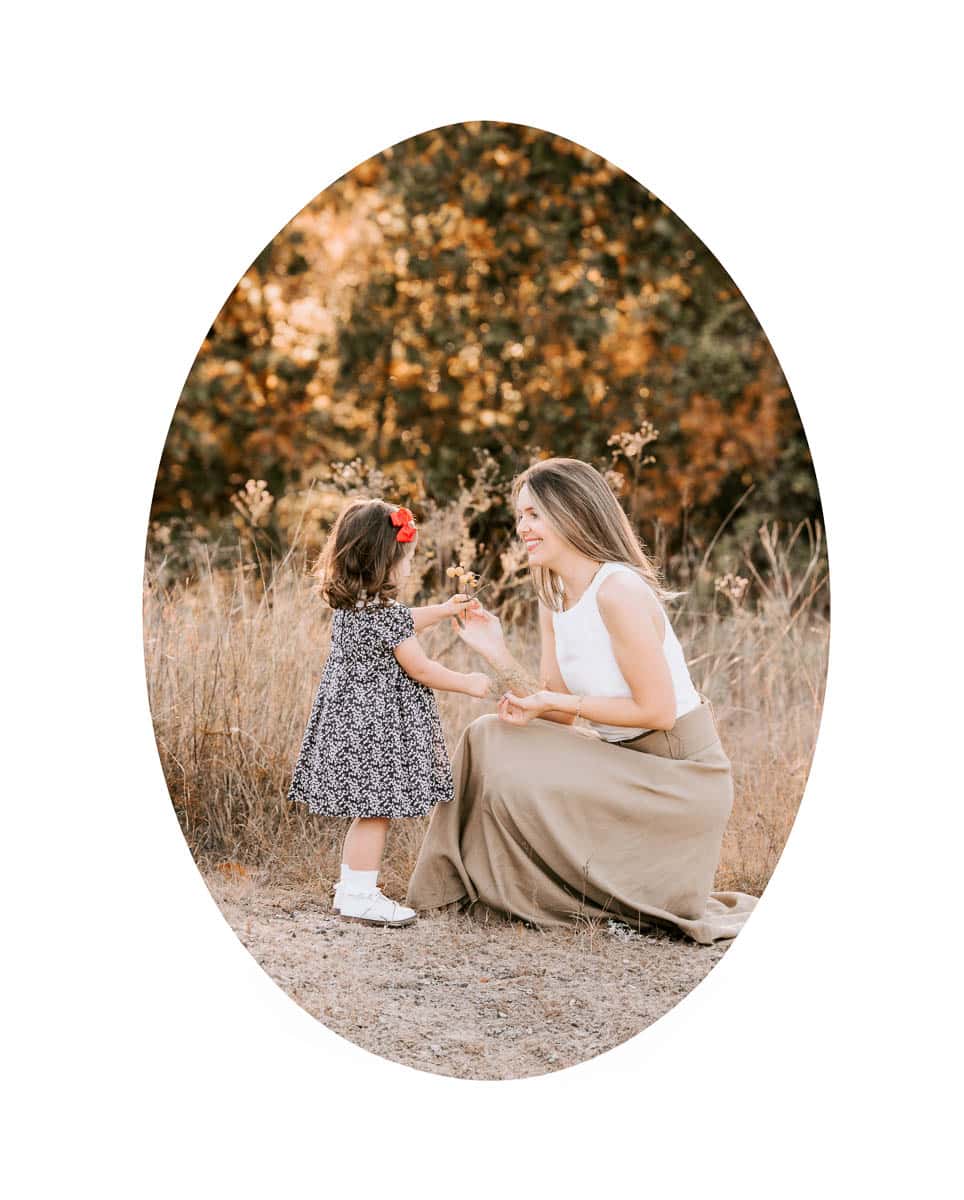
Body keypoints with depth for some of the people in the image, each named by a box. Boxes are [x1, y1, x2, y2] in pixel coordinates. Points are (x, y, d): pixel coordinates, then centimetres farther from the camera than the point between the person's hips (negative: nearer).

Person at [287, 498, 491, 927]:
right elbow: (420, 669, -15)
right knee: (376, 809, -1)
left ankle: (352, 880, 29)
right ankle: (360, 895, 4)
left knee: (367, 809, 19)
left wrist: (442, 610, 34)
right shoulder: (386, 612, -22)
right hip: (375, 725, -10)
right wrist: (469, 683, -2)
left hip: (348, 714, 10)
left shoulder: (349, 604, 7)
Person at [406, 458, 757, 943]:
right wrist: (495, 652, -7)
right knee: (490, 737, 2)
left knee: (520, 782, -16)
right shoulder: (554, 601, 4)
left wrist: (558, 700, -19)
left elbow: (657, 711, -23)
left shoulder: (619, 591, -23)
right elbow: (558, 717, 4)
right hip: (621, 758, 9)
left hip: (677, 775, -9)